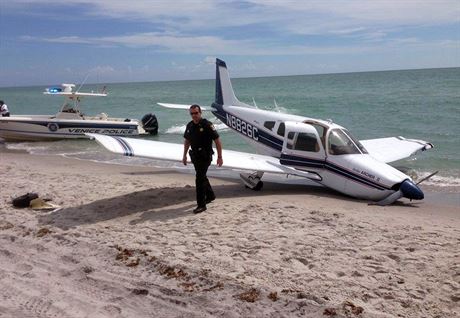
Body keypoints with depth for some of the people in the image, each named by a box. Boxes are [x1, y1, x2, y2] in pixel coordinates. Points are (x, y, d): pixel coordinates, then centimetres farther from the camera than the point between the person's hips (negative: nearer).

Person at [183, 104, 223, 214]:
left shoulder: (207, 125, -14)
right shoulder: (189, 125, 6)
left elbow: (217, 140, -12)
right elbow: (187, 141, 19)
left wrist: (219, 157, -13)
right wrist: (184, 155, 18)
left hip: (205, 156, -7)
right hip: (195, 155, 7)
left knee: (199, 179, -11)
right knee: (202, 176, 20)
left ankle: (201, 205, -4)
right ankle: (210, 195, 41)